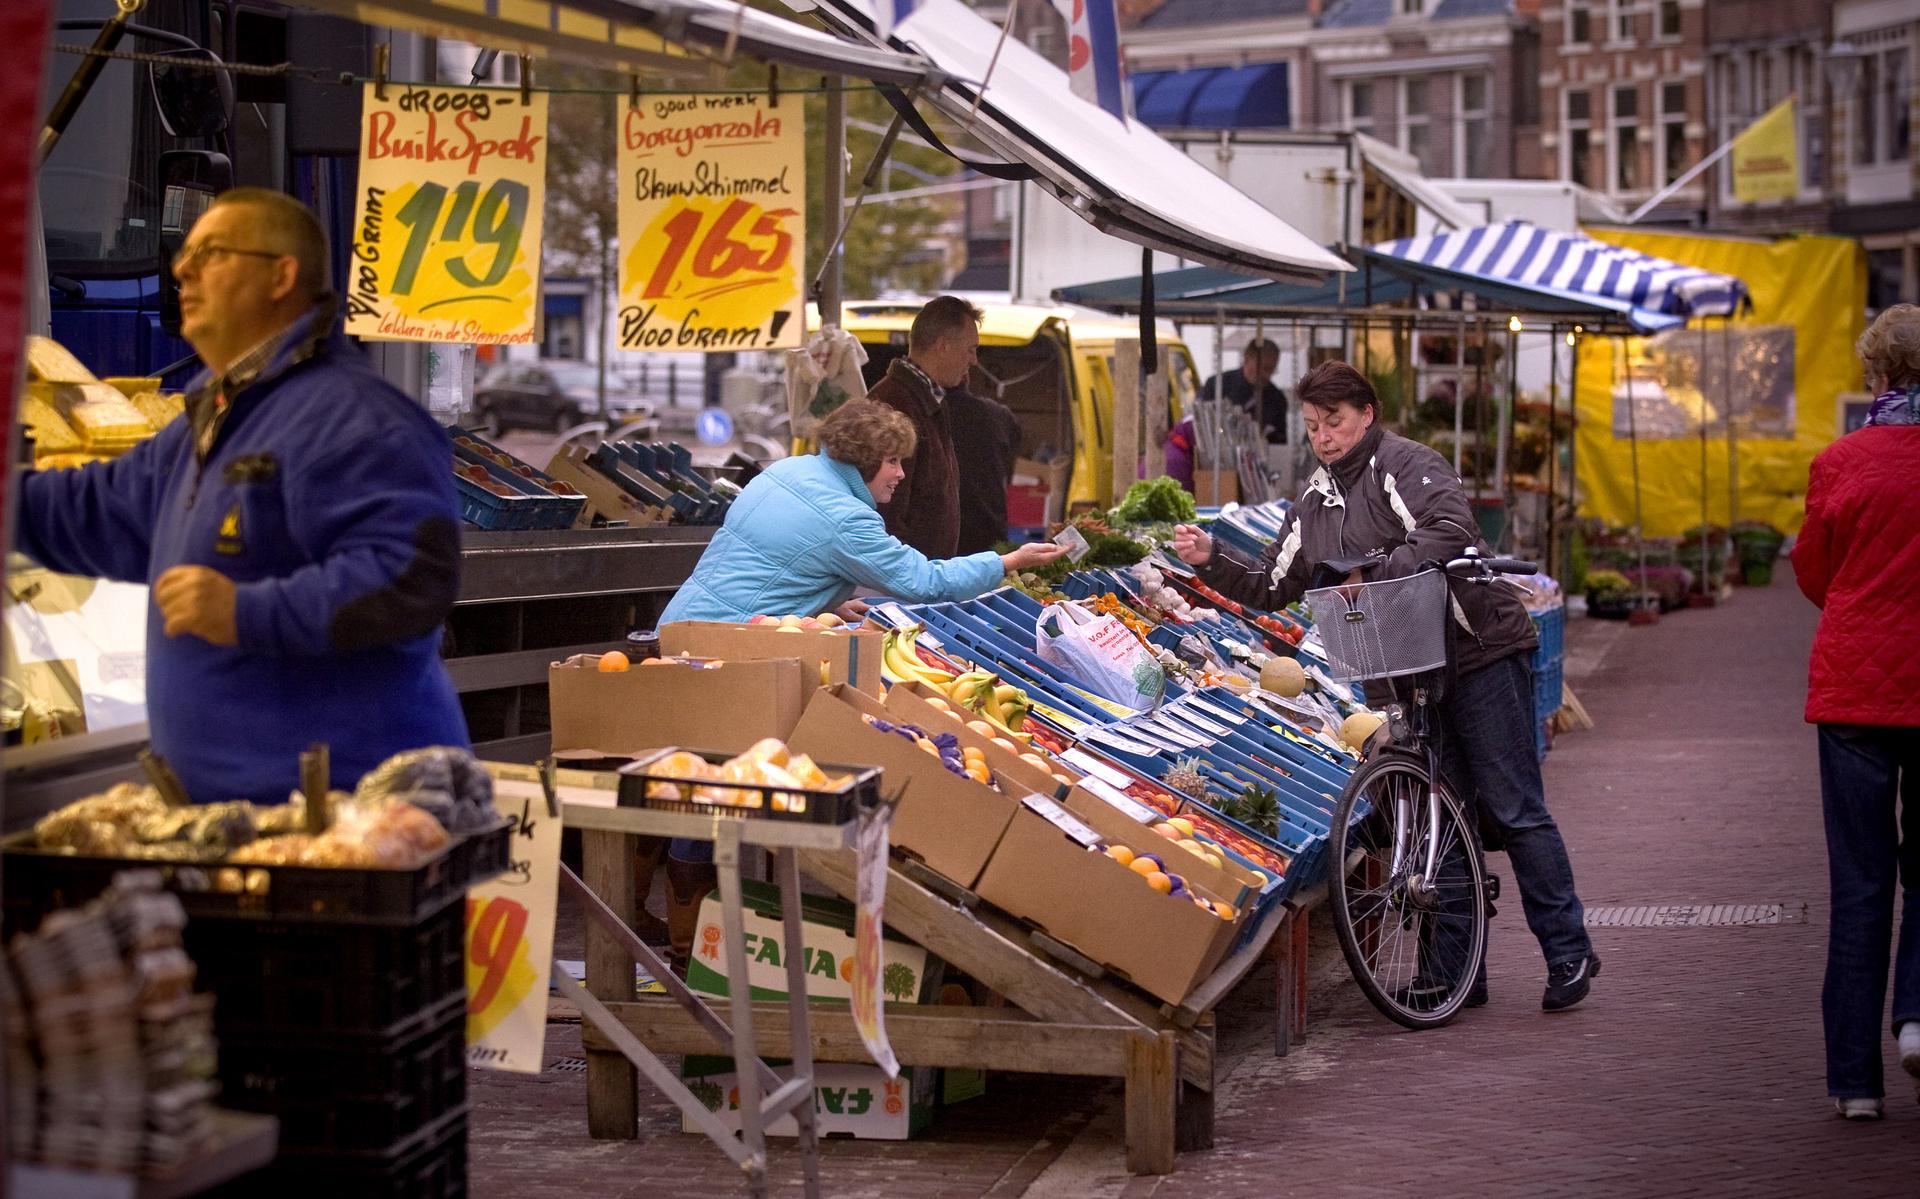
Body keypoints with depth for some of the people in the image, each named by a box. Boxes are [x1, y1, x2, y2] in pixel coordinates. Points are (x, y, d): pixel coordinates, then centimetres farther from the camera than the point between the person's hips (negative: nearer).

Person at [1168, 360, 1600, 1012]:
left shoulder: (1405, 463, -9)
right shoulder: (1318, 501, 15)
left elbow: (1449, 532, -27)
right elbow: (1272, 586, 16)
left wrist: (1372, 573, -29)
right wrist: (1211, 561, 3)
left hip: (1482, 654, -7)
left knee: (1513, 809, -5)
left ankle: (1569, 951, 3)